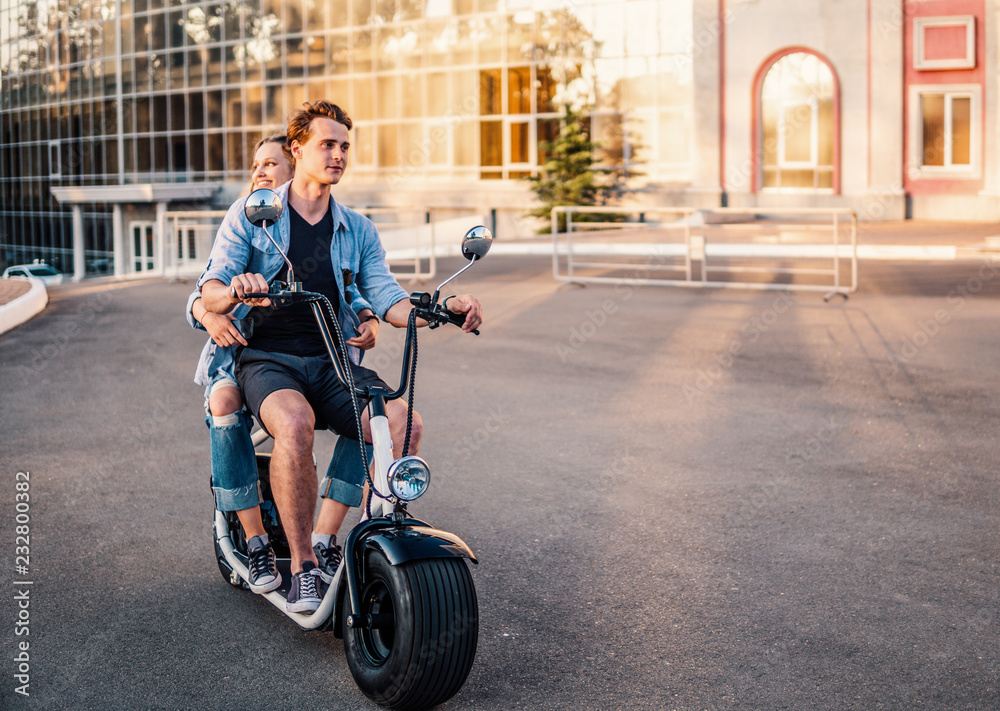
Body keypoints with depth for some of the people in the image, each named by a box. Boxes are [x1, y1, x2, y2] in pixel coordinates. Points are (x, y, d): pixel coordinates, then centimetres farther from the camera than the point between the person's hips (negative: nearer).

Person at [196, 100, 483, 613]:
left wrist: (445, 308, -14)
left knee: (406, 424, -25)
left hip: (333, 362, 3)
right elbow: (208, 294, -3)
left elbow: (389, 301, 6)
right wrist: (235, 290, -29)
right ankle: (302, 566, -23)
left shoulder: (357, 230, 16)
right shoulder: (250, 215, 5)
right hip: (268, 358, -3)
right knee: (295, 425, -37)